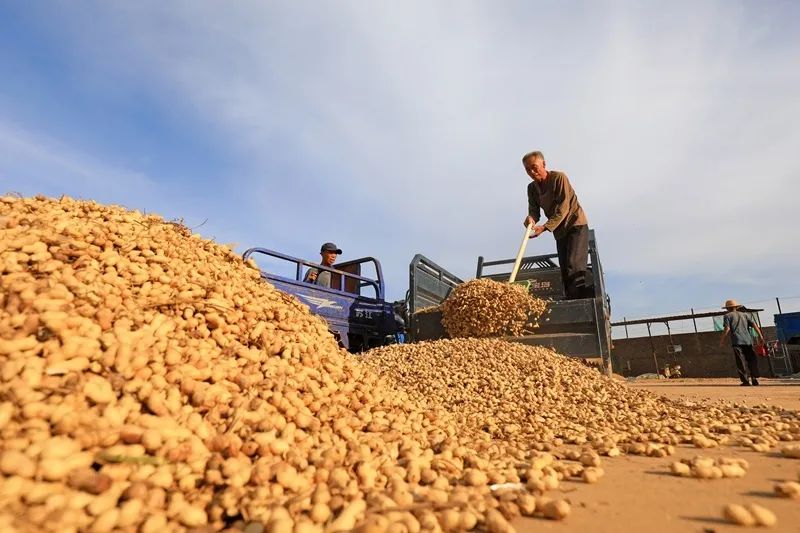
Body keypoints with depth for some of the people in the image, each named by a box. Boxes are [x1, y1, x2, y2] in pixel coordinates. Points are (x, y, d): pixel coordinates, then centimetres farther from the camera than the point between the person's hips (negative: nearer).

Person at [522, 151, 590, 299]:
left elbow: (563, 208, -21)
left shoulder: (559, 178, -14)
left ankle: (579, 298, -24)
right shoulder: (532, 188, 4)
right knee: (565, 271, 2)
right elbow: (534, 210, -1)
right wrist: (531, 218, -26)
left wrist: (544, 227, -30)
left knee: (573, 265, -21)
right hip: (559, 230, 7)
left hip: (576, 224, -6)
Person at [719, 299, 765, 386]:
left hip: (737, 341, -4)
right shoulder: (745, 314, 21)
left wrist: (722, 340, 2)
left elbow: (727, 329, -4)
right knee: (752, 360, 8)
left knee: (741, 362, -3)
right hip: (748, 340, 4)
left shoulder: (728, 315, 8)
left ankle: (745, 380, -5)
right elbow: (754, 324, 9)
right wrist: (760, 335, 4)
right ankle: (754, 377, -2)